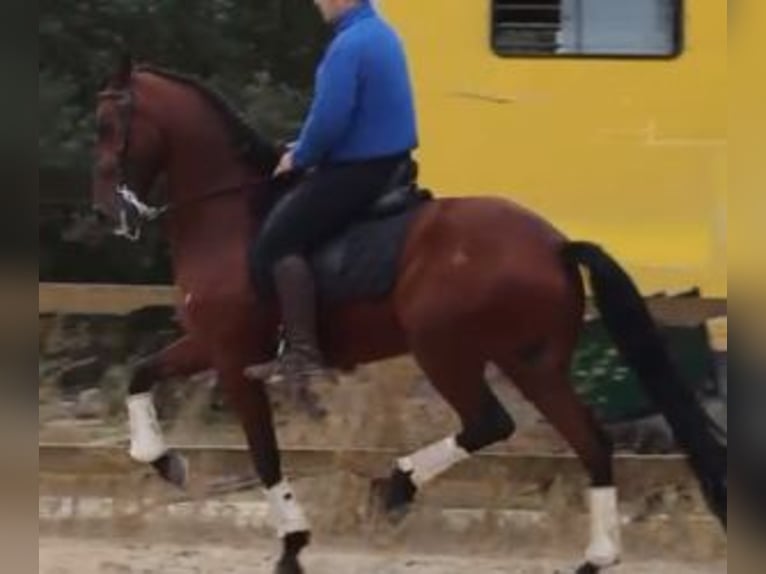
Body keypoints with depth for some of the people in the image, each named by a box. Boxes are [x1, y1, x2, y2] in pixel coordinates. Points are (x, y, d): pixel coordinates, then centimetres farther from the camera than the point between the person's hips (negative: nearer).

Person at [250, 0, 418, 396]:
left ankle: (303, 353, -18)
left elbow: (329, 120, -25)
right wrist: (307, 152, 18)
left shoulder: (349, 45, -20)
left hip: (359, 170, -11)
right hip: (389, 164, 11)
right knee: (290, 212, 26)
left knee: (278, 239, -12)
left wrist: (300, 157, -6)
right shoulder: (381, 35, 13)